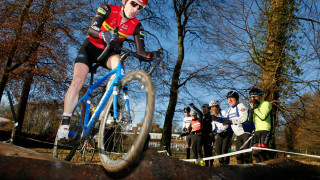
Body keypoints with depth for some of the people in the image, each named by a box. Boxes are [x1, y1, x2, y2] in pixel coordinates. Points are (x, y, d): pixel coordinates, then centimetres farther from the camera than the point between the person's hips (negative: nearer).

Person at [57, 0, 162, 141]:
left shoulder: (136, 26, -13)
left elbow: (140, 51, -18)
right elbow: (91, 30, -29)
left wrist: (150, 55, -40)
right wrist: (103, 34, -51)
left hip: (109, 52, 1)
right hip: (91, 47, -1)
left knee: (119, 63, -34)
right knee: (77, 81, -18)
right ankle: (65, 124, -6)